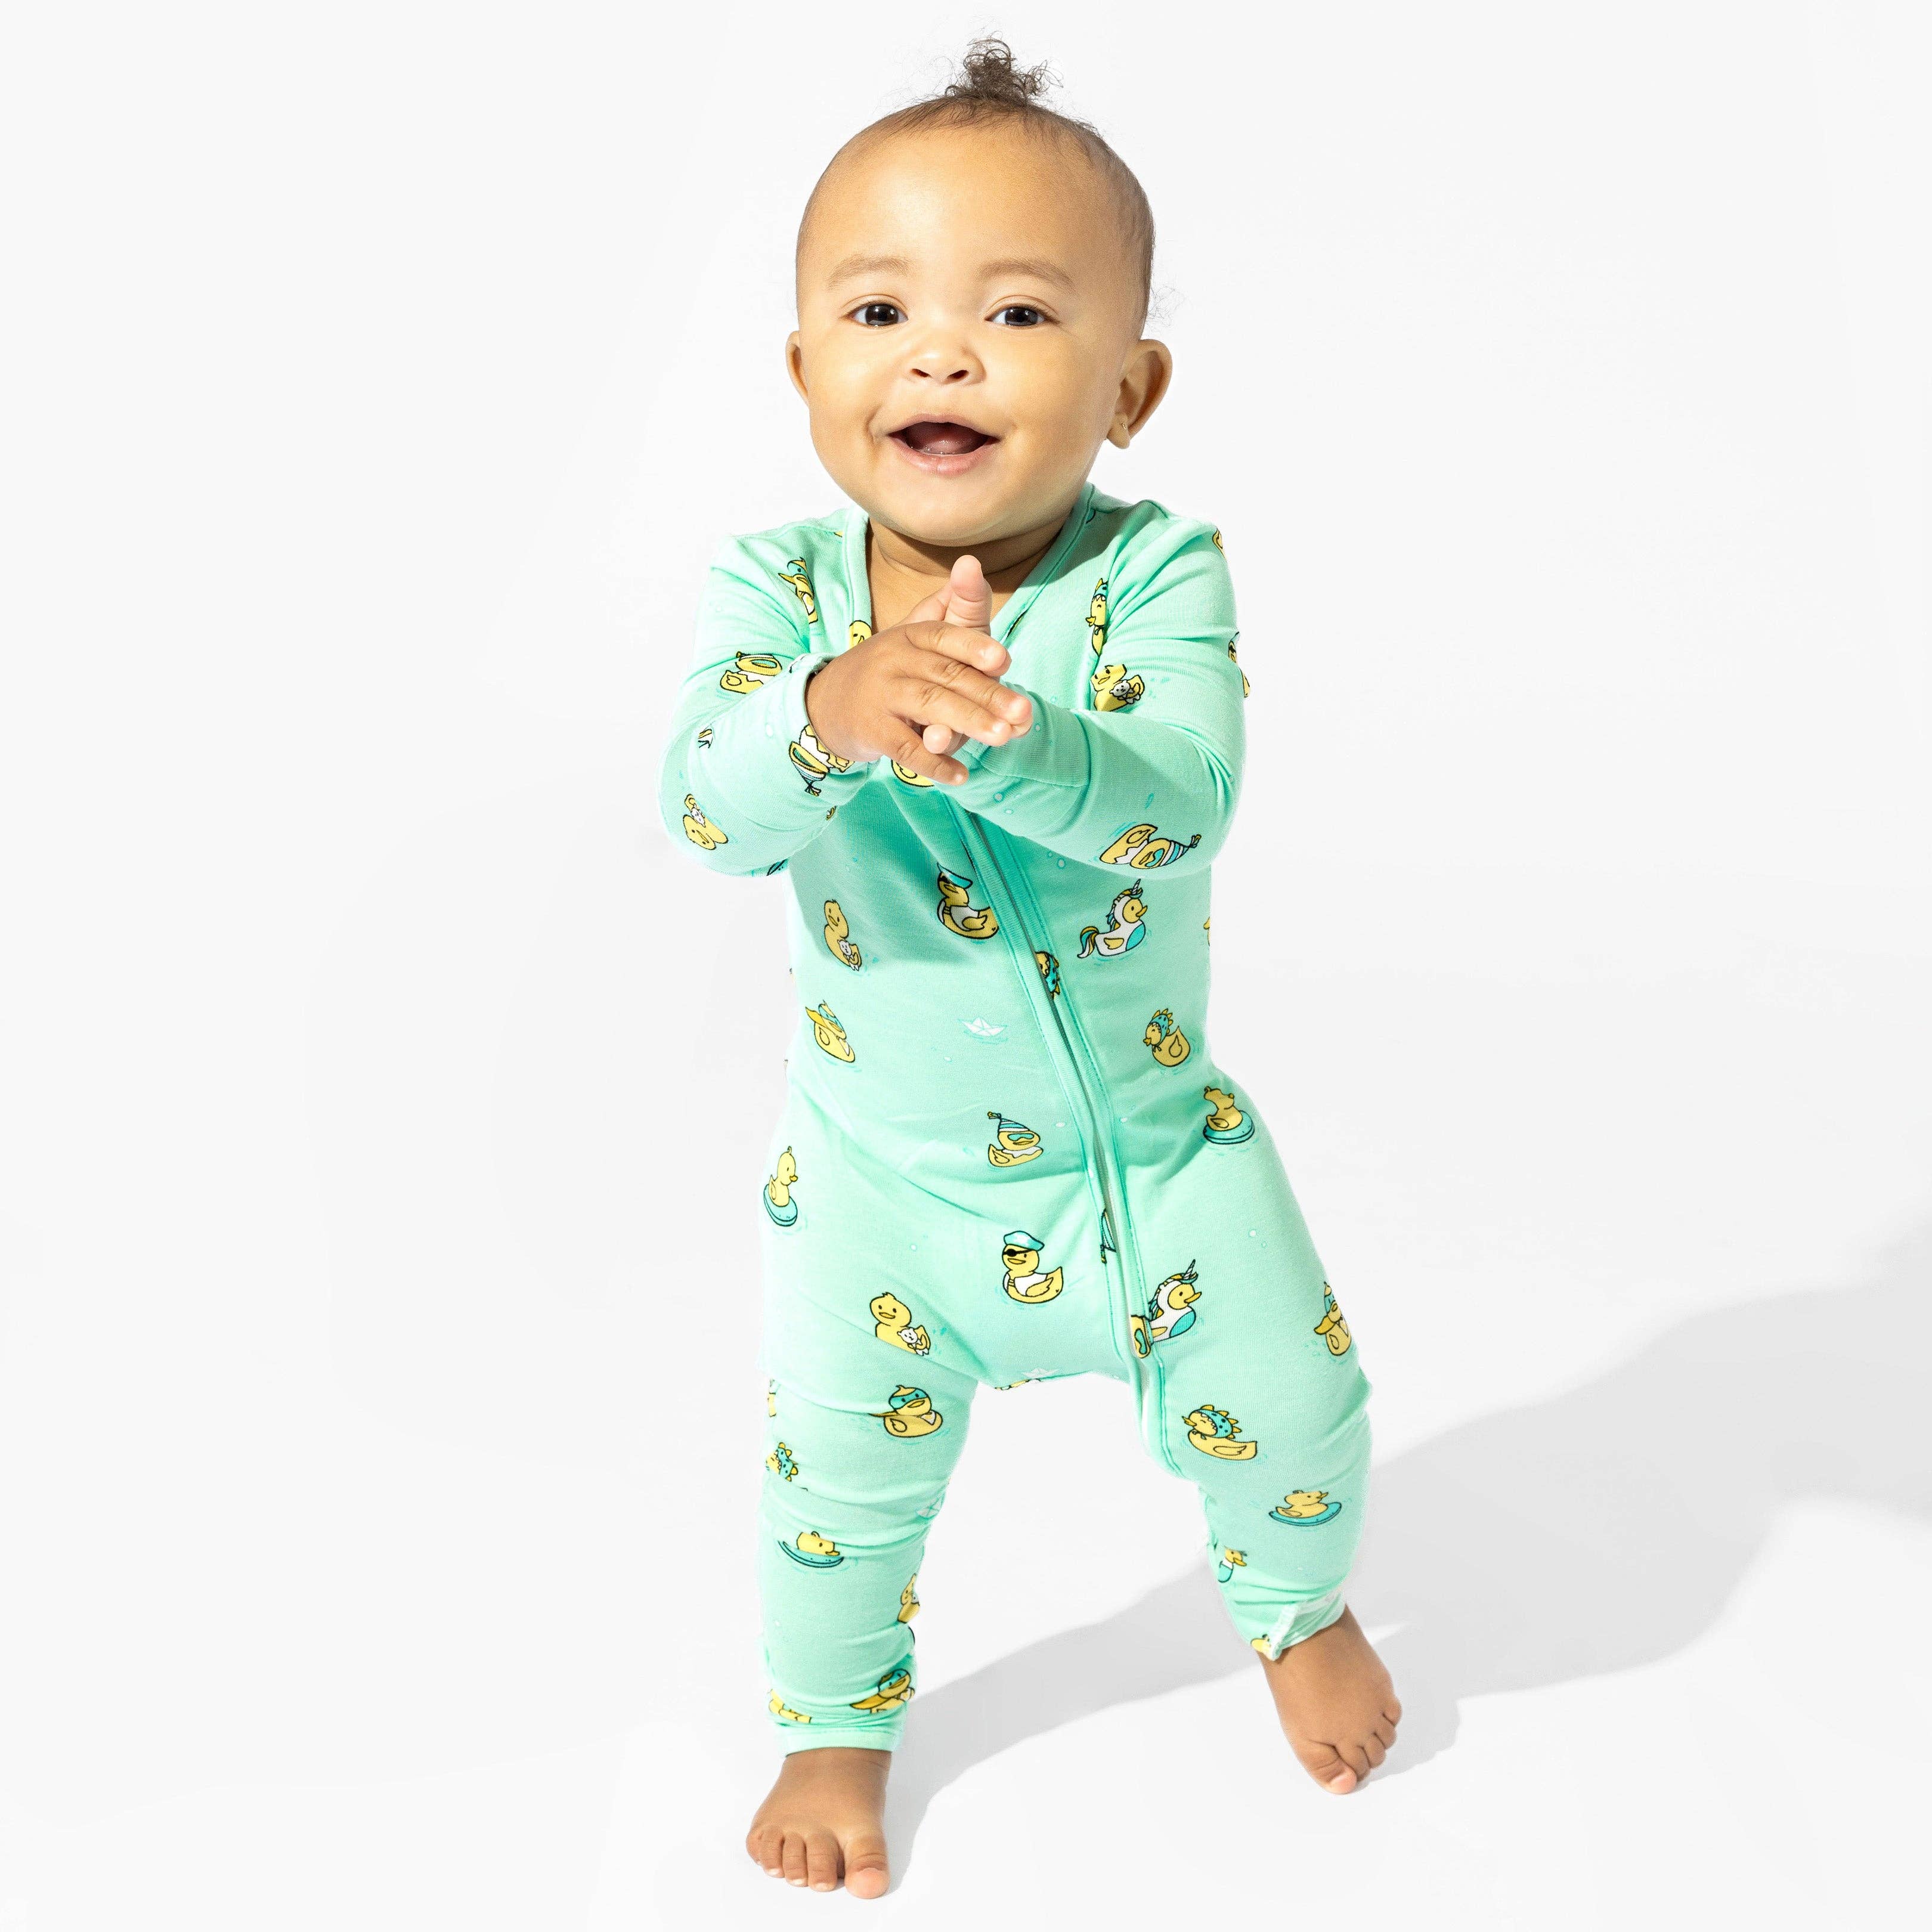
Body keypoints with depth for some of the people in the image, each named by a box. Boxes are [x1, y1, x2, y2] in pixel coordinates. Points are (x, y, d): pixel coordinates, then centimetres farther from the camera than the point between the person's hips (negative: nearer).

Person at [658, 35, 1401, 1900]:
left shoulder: (1156, 573, -19)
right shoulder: (775, 586, -15)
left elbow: (1179, 795, -34)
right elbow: (705, 799, -31)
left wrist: (999, 737, -53)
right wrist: (830, 713, -53)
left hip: (1159, 1143, 0)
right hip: (884, 1172, 1)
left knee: (1288, 1413, 12)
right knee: (841, 1476, 11)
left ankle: (1299, 1607, 48)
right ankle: (835, 1718, 43)